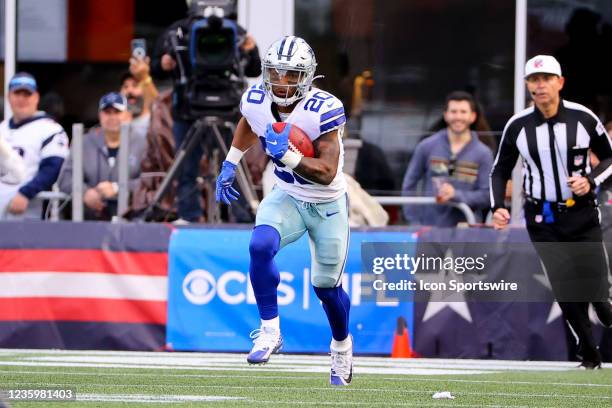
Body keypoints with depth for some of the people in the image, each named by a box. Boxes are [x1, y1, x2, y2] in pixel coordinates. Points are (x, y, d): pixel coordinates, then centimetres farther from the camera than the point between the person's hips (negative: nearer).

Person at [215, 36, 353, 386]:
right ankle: (270, 332, -16)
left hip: (328, 205, -3)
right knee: (260, 247, -28)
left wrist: (288, 156, -42)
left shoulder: (324, 110, -29)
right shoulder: (257, 102, -14)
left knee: (326, 286, 8)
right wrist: (231, 164, 14)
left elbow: (327, 174, -31)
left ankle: (342, 346, 39)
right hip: (287, 198, 3)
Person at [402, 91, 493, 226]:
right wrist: (415, 223, 2)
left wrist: (456, 195, -15)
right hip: (430, 225, 1)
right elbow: (409, 186, 10)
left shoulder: (483, 153, 3)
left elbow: (486, 195, -1)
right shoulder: (427, 146, 6)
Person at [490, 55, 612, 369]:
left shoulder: (583, 118, -7)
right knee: (566, 290, -7)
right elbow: (500, 170, 7)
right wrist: (497, 207, -8)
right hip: (542, 220, 1)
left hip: (582, 215, 0)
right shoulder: (517, 126, -4)